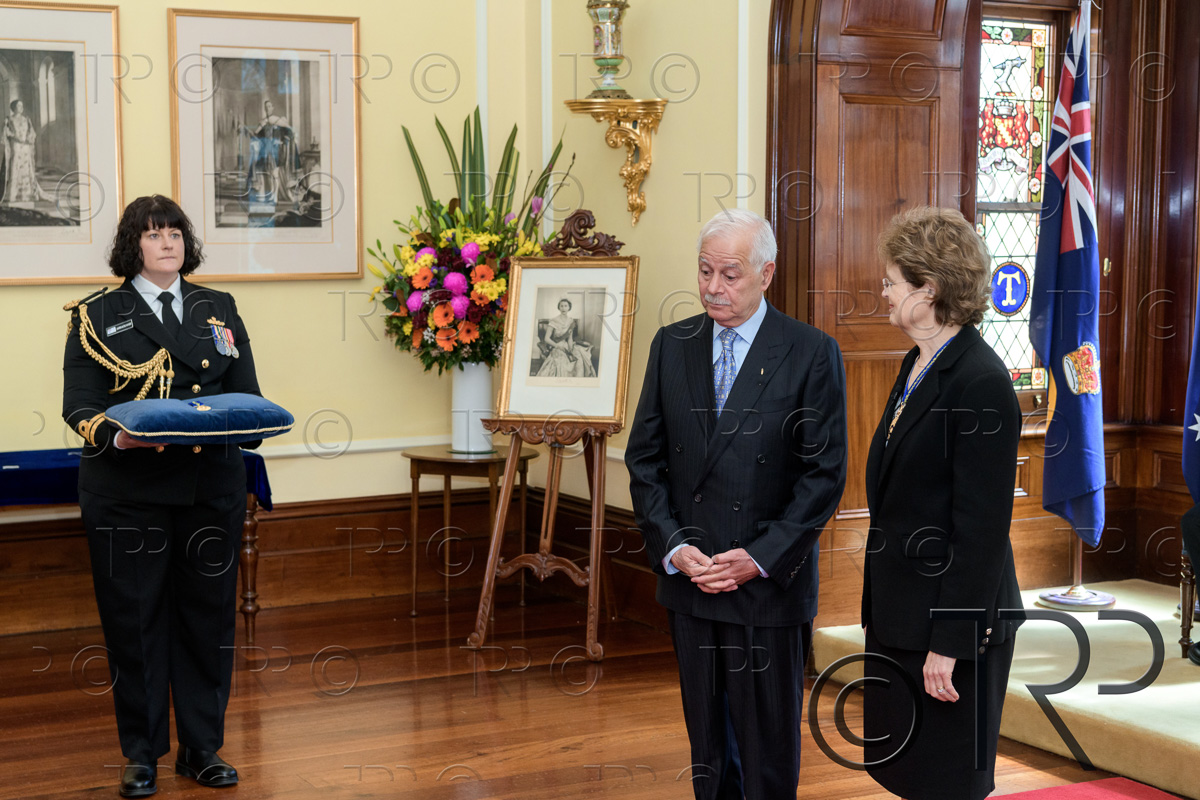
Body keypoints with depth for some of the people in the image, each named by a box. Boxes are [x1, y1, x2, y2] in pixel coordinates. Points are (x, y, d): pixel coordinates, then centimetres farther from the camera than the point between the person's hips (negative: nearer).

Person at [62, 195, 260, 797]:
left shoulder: (219, 311, 14)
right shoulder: (97, 317, 4)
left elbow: (248, 395, 12)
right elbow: (80, 408, -4)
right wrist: (117, 435, -24)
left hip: (211, 487, 3)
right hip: (127, 492, -3)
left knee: (208, 612, 7)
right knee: (134, 617, 2)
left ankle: (203, 747, 19)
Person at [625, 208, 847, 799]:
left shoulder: (812, 353, -6)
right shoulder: (671, 345, 6)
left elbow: (825, 472, -8)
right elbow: (644, 457, 6)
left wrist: (761, 558, -15)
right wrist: (672, 546, -7)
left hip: (771, 581, -4)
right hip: (687, 575, 4)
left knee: (768, 739, 6)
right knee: (706, 735, 15)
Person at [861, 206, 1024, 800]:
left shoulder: (981, 383, -18)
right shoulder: (918, 366, 11)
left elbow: (982, 529, -20)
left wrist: (949, 642, -20)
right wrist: (878, 608, 15)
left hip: (952, 623, -9)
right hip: (900, 616, 9)